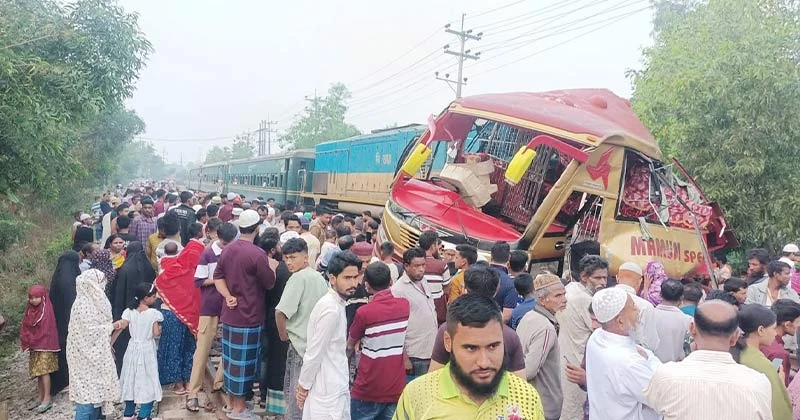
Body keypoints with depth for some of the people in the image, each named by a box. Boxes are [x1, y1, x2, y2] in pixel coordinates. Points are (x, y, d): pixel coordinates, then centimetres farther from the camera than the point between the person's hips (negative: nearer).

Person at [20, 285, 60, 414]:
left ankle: (47, 399, -10)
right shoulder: (29, 310, 8)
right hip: (34, 346, 7)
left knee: (44, 371, -10)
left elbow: (46, 330, -14)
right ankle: (40, 397, 18)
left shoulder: (47, 310, -10)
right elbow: (25, 328, 7)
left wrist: (32, 342, -10)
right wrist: (26, 343, -6)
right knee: (38, 372, 10)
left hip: (45, 345, -7)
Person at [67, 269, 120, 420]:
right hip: (87, 355, -10)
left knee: (96, 390, 13)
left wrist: (110, 326, 2)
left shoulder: (93, 301, 10)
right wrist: (110, 327, -12)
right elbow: (90, 331, -22)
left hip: (96, 354, 10)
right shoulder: (83, 305, -19)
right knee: (87, 392, -6)